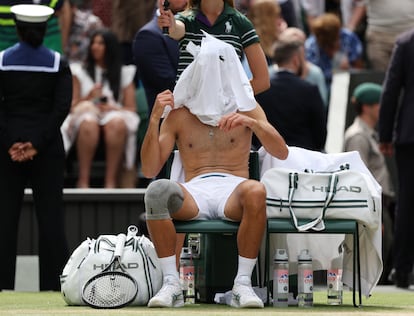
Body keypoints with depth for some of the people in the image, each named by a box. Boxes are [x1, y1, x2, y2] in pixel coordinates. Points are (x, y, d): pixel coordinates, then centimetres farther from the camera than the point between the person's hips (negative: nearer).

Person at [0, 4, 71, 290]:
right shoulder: (58, 63, -1)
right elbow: (62, 107, -8)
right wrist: (37, 145, -11)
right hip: (48, 147, 0)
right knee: (50, 217, 3)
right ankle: (53, 285, 1)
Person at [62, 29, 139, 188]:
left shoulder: (124, 73, 19)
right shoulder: (80, 72, 19)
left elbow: (131, 109, 10)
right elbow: (71, 107, 9)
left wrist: (112, 108, -9)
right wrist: (89, 97, -9)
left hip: (114, 115, 0)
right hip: (85, 115, 0)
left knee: (116, 123, -38)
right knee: (89, 124, -38)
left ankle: (110, 180, -36)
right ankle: (83, 180, -36)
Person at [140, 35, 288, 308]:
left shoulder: (246, 108, 17)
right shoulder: (178, 115, 18)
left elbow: (281, 153, 5)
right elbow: (150, 170, 10)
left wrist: (252, 123, -12)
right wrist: (154, 120, -1)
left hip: (233, 190, 0)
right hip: (194, 192, 1)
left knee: (255, 191, -38)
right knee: (157, 190, -34)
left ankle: (243, 283, -28)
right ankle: (172, 284, -30)